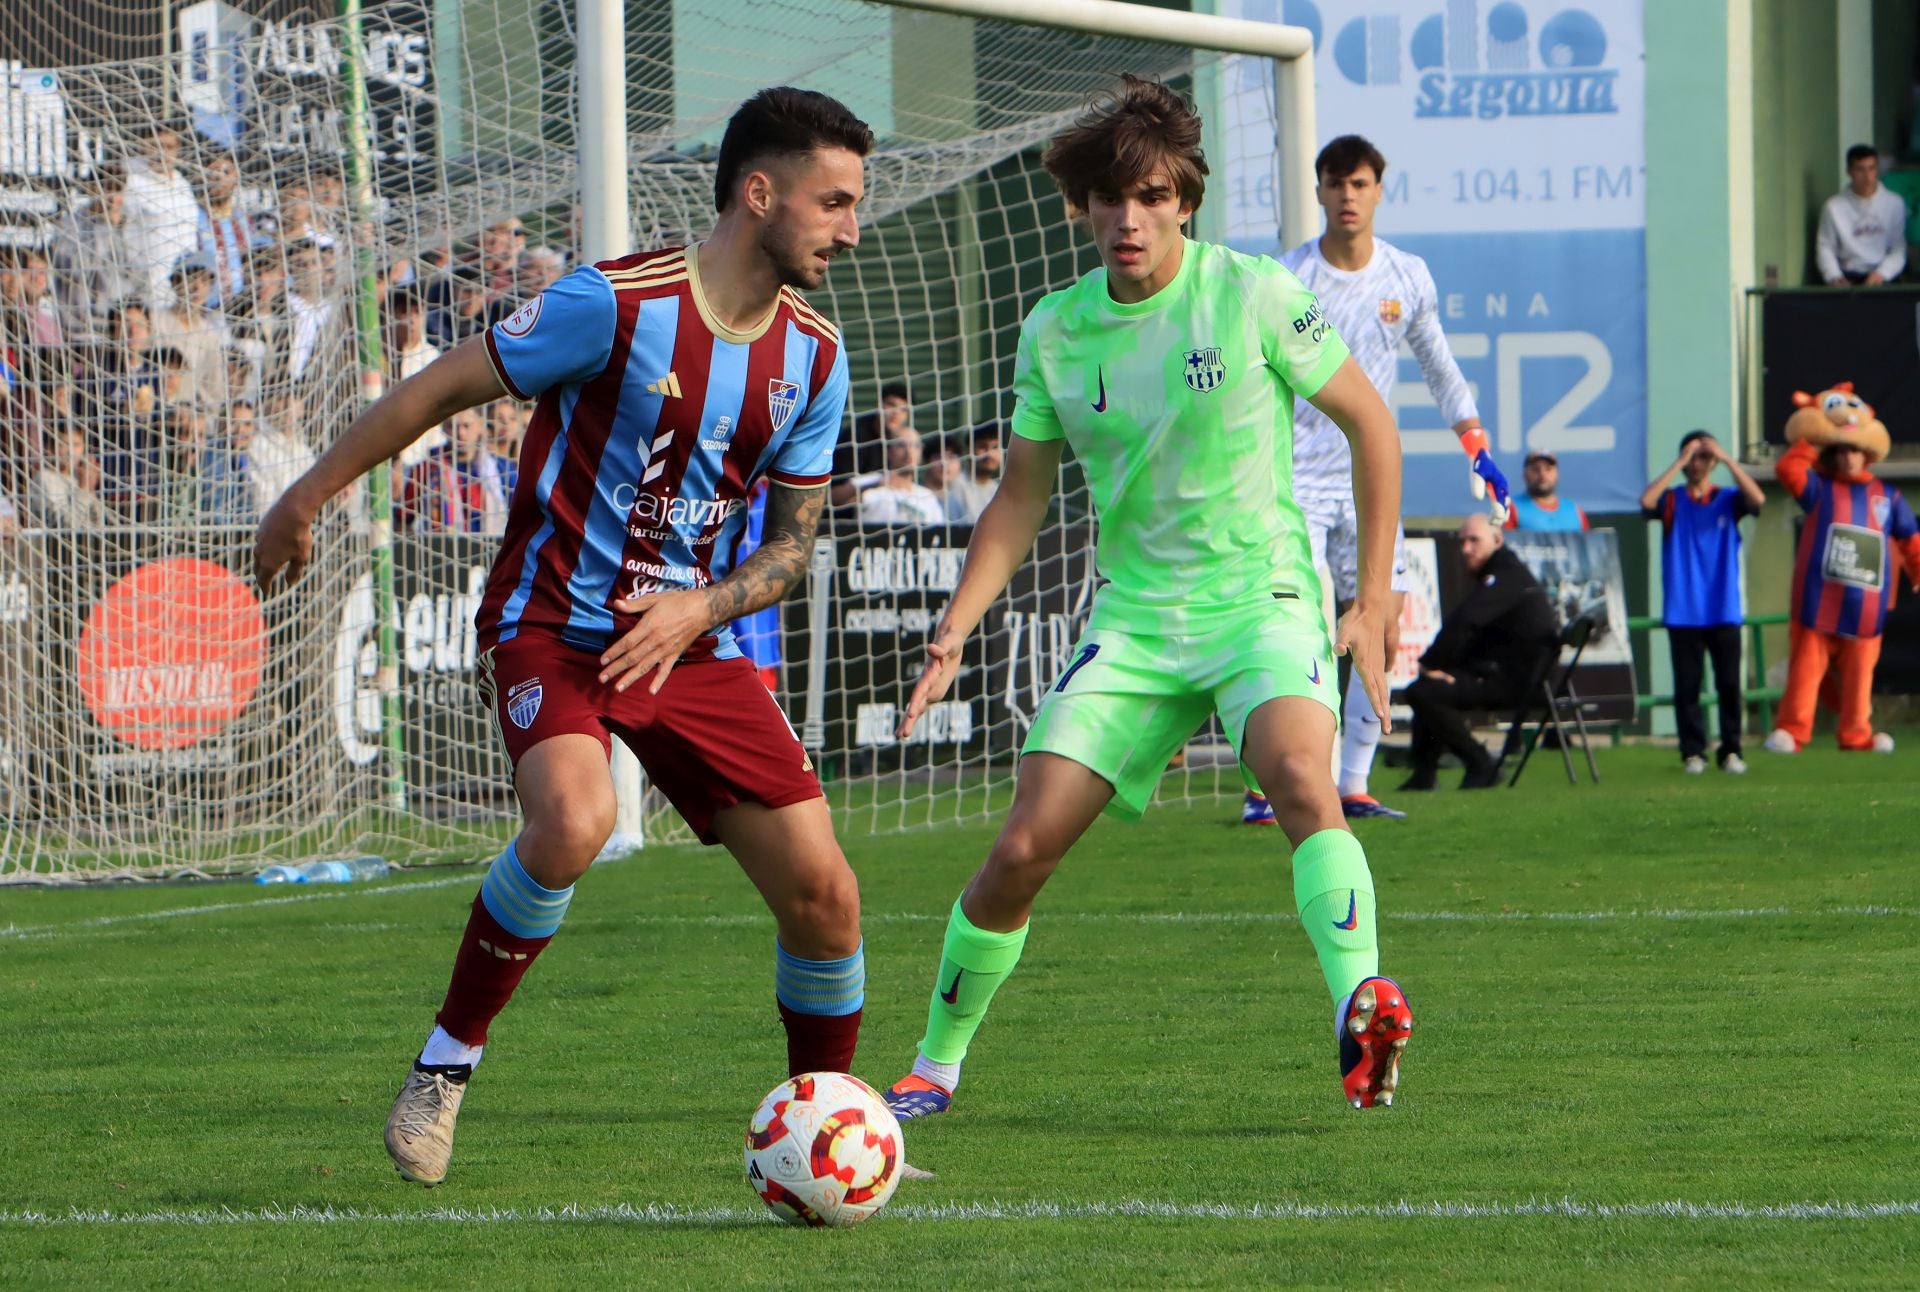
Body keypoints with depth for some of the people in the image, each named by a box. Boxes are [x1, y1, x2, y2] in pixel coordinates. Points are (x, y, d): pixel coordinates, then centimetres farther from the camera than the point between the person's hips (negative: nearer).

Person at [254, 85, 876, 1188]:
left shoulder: (815, 359, 1)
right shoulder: (615, 304, -16)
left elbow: (792, 543, 9)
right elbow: (442, 388, -6)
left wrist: (698, 611, -11)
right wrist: (309, 497, 2)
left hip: (694, 641, 5)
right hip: (553, 627, -5)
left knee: (822, 890, -3)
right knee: (575, 820, -33)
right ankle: (447, 1063, -12)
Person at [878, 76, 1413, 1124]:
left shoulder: (1256, 297, -7)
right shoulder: (1055, 331, 3)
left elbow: (1370, 424, 2)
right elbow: (1022, 497, 13)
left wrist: (1372, 606, 0)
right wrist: (955, 627, 1)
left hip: (1262, 599, -3)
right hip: (1134, 621, 3)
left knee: (1300, 777, -34)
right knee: (1021, 851, -4)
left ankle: (1361, 1011, -47)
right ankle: (935, 1065, 15)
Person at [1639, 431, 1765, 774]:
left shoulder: (1727, 500, 7)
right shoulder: (1672, 501, 6)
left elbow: (1756, 498, -13)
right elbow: (1647, 501, -15)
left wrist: (1727, 459, -12)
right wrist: (1680, 463, -13)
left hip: (1724, 612, 0)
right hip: (1683, 613, 0)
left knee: (1729, 683, 0)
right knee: (1687, 684, 0)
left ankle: (1730, 751, 7)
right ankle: (1693, 752, 6)